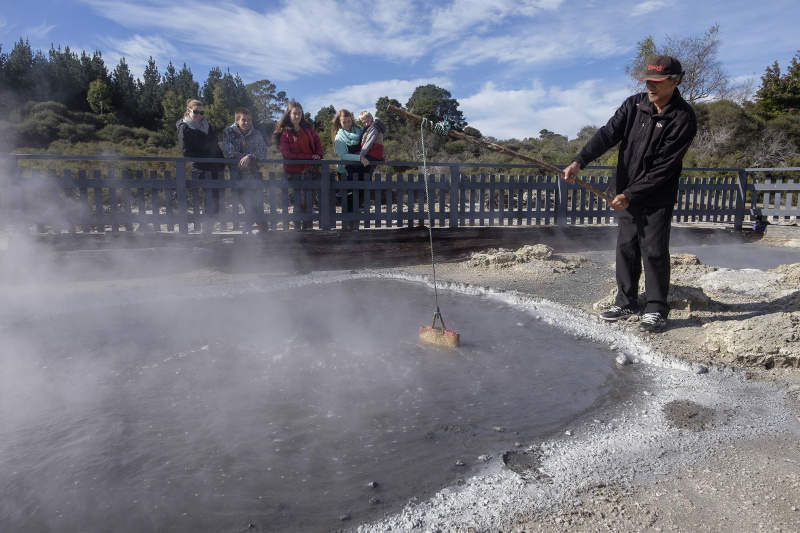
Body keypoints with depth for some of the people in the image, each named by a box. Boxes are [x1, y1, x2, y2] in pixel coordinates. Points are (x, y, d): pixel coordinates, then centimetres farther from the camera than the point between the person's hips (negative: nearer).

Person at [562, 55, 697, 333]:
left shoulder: (683, 119, -13)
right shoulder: (634, 105, 2)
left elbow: (664, 167, -17)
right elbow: (608, 134, -10)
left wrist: (631, 195, -21)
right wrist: (579, 161, -26)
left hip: (658, 197, -5)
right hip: (626, 191, 5)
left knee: (654, 251, -5)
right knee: (626, 248, 9)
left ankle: (656, 310, 9)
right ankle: (626, 303, 23)